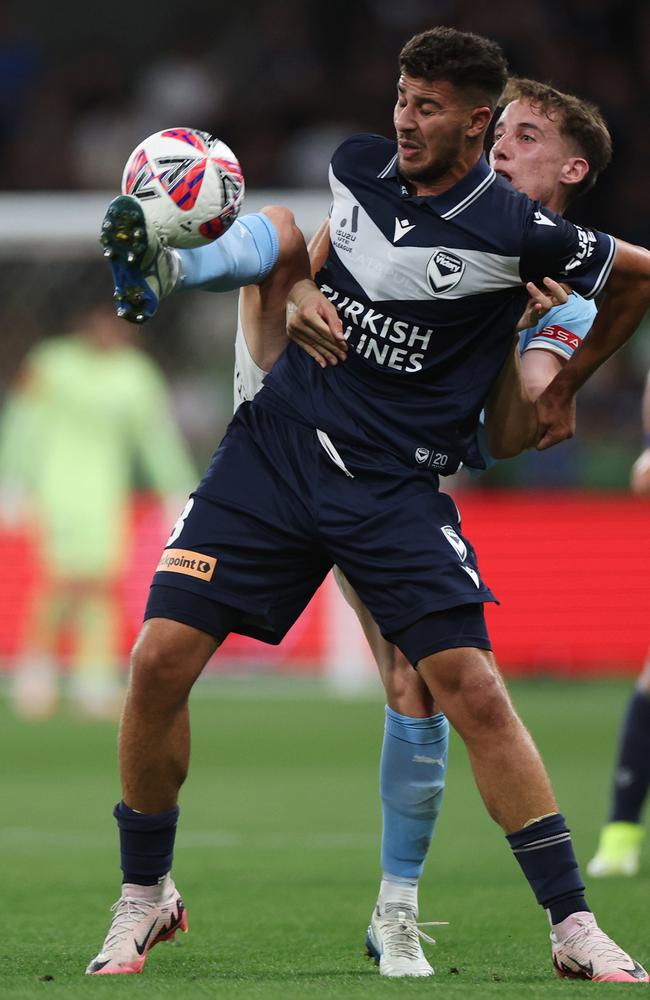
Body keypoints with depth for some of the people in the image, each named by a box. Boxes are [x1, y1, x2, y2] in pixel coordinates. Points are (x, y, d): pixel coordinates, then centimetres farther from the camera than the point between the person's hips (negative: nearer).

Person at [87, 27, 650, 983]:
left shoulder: (516, 231, -9)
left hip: (397, 485, -3)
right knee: (160, 659, -8)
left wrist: (565, 387, 18)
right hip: (276, 441, 3)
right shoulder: (356, 164, 4)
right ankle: (144, 899, 11)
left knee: (473, 689, -14)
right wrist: (301, 289, 6)